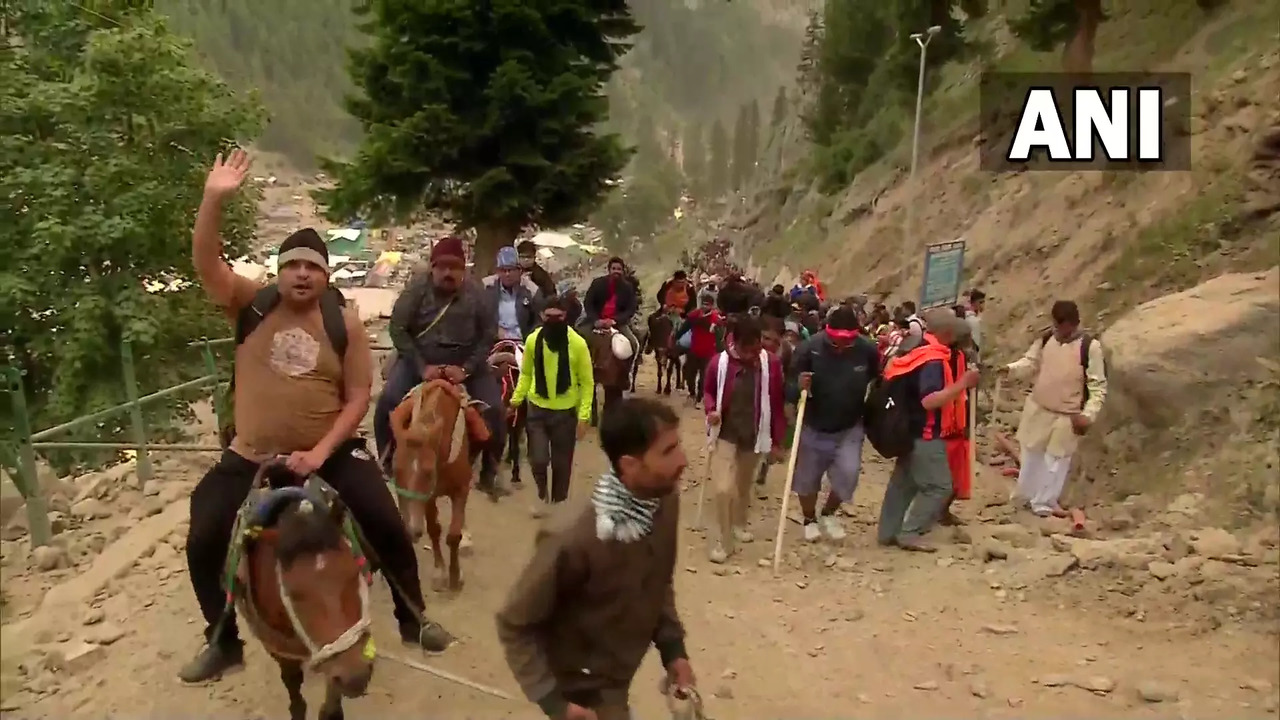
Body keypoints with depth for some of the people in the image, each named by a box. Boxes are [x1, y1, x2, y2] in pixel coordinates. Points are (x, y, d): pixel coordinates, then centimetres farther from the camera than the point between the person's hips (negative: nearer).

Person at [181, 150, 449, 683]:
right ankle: (223, 642, 23)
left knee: (389, 528, -5)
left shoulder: (345, 323, -5)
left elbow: (359, 397, -6)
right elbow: (205, 262, -16)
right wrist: (215, 198, -30)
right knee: (203, 542, -2)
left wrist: (321, 451, -16)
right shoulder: (252, 305, -3)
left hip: (331, 454, -1)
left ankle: (413, 619, 20)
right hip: (251, 459, 1)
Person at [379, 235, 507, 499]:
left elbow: (489, 334, -5)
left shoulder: (476, 293, -9)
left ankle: (489, 475, 5)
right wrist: (422, 367, -19)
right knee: (388, 402, -22)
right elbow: (398, 329, -11)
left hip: (465, 362, 1)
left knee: (495, 410, -14)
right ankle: (386, 466, -2)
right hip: (419, 359, 0)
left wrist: (466, 368, -17)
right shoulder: (417, 287, -12)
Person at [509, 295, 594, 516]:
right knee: (538, 460, -7)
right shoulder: (533, 340, -6)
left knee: (561, 463, 10)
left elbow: (587, 382, -7)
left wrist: (584, 416, -12)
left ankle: (558, 502, 31)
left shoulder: (578, 343, -13)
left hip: (566, 411, -1)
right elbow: (526, 373, 8)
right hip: (537, 408, 1)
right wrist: (516, 400, 0)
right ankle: (542, 493, 24)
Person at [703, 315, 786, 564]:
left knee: (744, 486, 19)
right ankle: (722, 540, 6)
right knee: (723, 488, -12)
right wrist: (711, 410, -18)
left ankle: (739, 524, 45)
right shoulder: (719, 362, -15)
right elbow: (708, 391, 3)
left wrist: (777, 441, -1)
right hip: (726, 434, -2)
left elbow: (777, 404, -4)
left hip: (754, 436, 2)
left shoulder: (771, 363, -12)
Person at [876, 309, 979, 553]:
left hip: (910, 429, 10)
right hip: (925, 434, -10)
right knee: (939, 486, -2)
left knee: (903, 481, 15)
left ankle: (888, 531, 20)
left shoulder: (914, 347, 7)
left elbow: (890, 373, 20)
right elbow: (929, 401, -32)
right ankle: (909, 533, 1)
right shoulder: (933, 360, -23)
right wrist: (962, 383, -30)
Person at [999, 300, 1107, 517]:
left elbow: (1098, 385, -15)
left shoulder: (1090, 346, -19)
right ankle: (1025, 494, 39)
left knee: (1056, 460, 8)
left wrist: (1088, 414, -23)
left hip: (1067, 415, -4)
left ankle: (1043, 503, 24)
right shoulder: (1046, 338, -5)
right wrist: (1012, 368, -13)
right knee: (1031, 453, 19)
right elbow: (1031, 362, 8)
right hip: (1037, 407, 4)